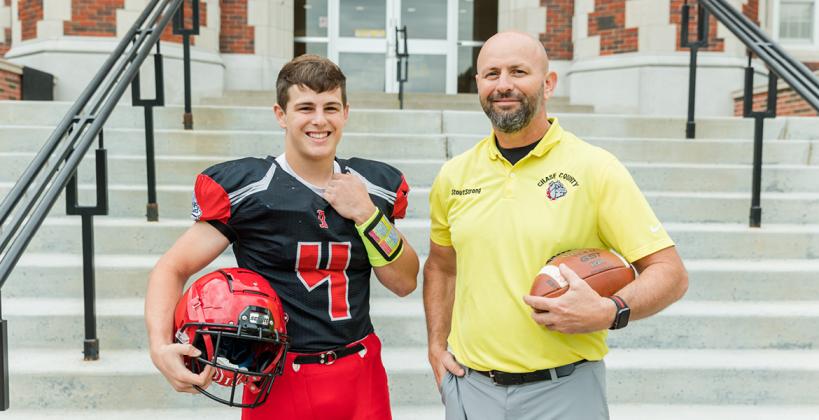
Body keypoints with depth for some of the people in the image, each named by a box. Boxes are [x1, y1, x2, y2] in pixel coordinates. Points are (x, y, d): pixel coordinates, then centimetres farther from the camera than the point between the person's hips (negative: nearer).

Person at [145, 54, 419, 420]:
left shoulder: (376, 186, 2)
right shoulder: (243, 189, -10)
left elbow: (405, 283, 2)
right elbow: (173, 268, -5)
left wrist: (366, 214, -11)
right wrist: (160, 347, -21)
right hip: (280, 383, -3)